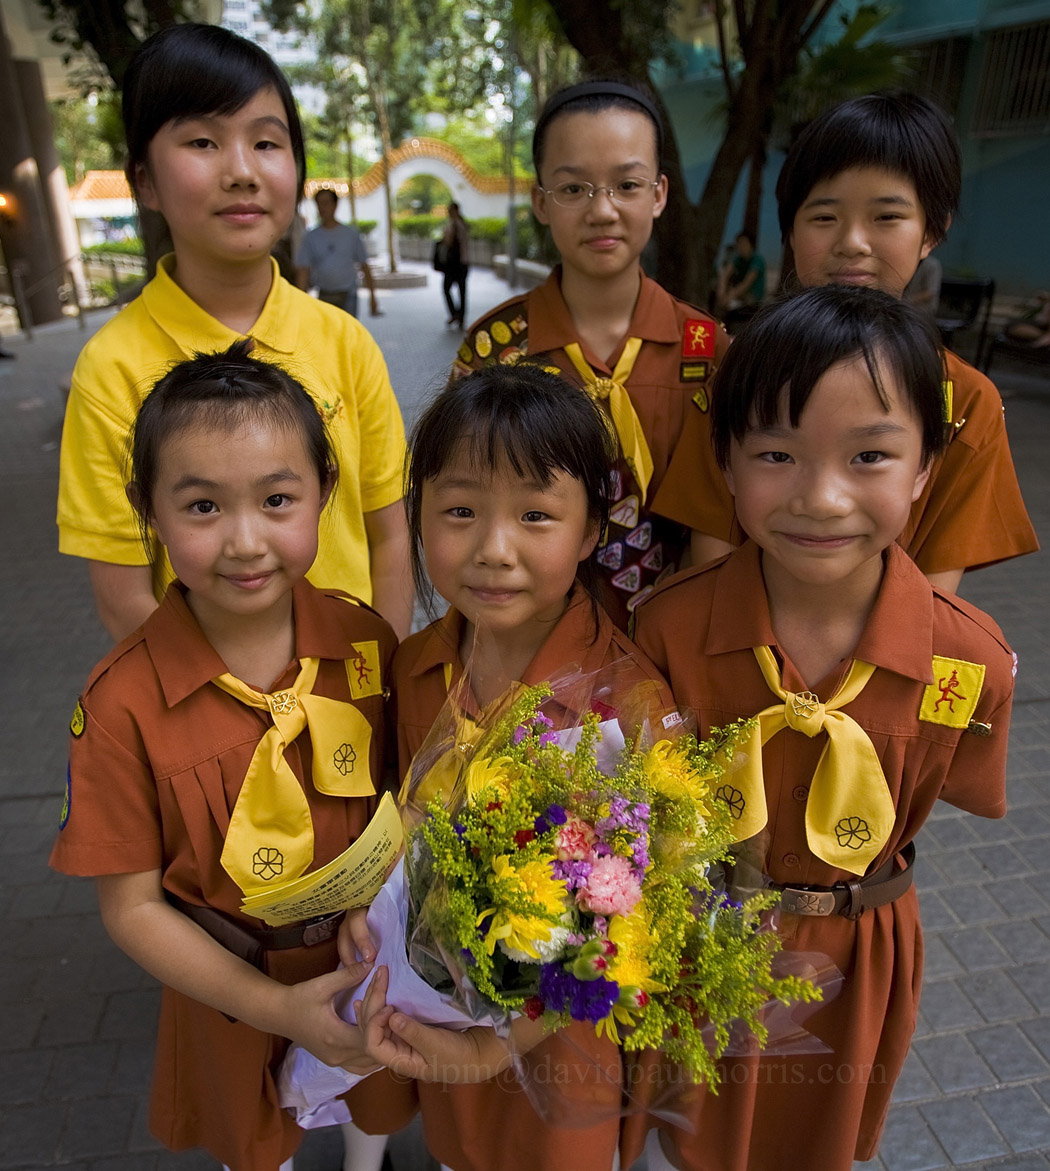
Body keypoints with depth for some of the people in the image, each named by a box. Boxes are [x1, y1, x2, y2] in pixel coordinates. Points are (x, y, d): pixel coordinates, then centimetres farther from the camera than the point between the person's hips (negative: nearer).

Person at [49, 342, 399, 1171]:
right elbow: (133, 907, -16)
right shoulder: (124, 703, -25)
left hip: (371, 964, 2)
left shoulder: (366, 641, -19)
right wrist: (279, 1009, -21)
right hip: (230, 988, -2)